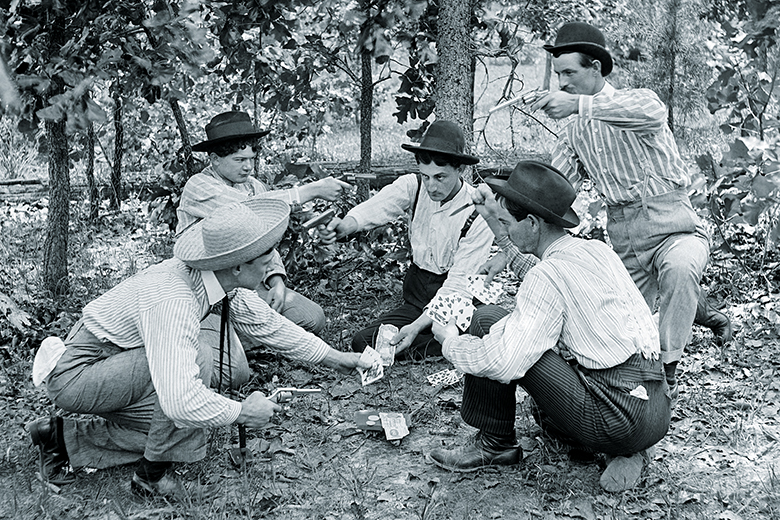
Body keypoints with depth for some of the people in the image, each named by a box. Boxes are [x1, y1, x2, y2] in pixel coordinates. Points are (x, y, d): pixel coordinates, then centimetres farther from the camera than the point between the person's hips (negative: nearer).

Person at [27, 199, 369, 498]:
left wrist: (335, 358, 9)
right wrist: (241, 412, -24)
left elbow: (267, 324, 7)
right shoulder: (173, 301, -35)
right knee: (199, 358, -26)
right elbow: (180, 400, -40)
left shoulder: (222, 281, -8)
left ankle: (63, 437, 16)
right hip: (74, 373, -9)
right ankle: (152, 476, -9)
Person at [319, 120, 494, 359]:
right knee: (363, 342, -14)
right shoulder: (413, 186, -6)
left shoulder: (479, 214, -18)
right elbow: (378, 207, -27)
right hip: (416, 300, 4)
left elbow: (459, 285, -21)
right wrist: (345, 226, -50)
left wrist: (417, 326, -33)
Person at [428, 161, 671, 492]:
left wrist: (450, 343, -4)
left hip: (618, 418, -8)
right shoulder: (597, 250, 9)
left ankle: (494, 443, 8)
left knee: (488, 321, -6)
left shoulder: (549, 275, -16)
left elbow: (505, 362, -23)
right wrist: (497, 222, 24)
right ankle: (623, 453, 16)